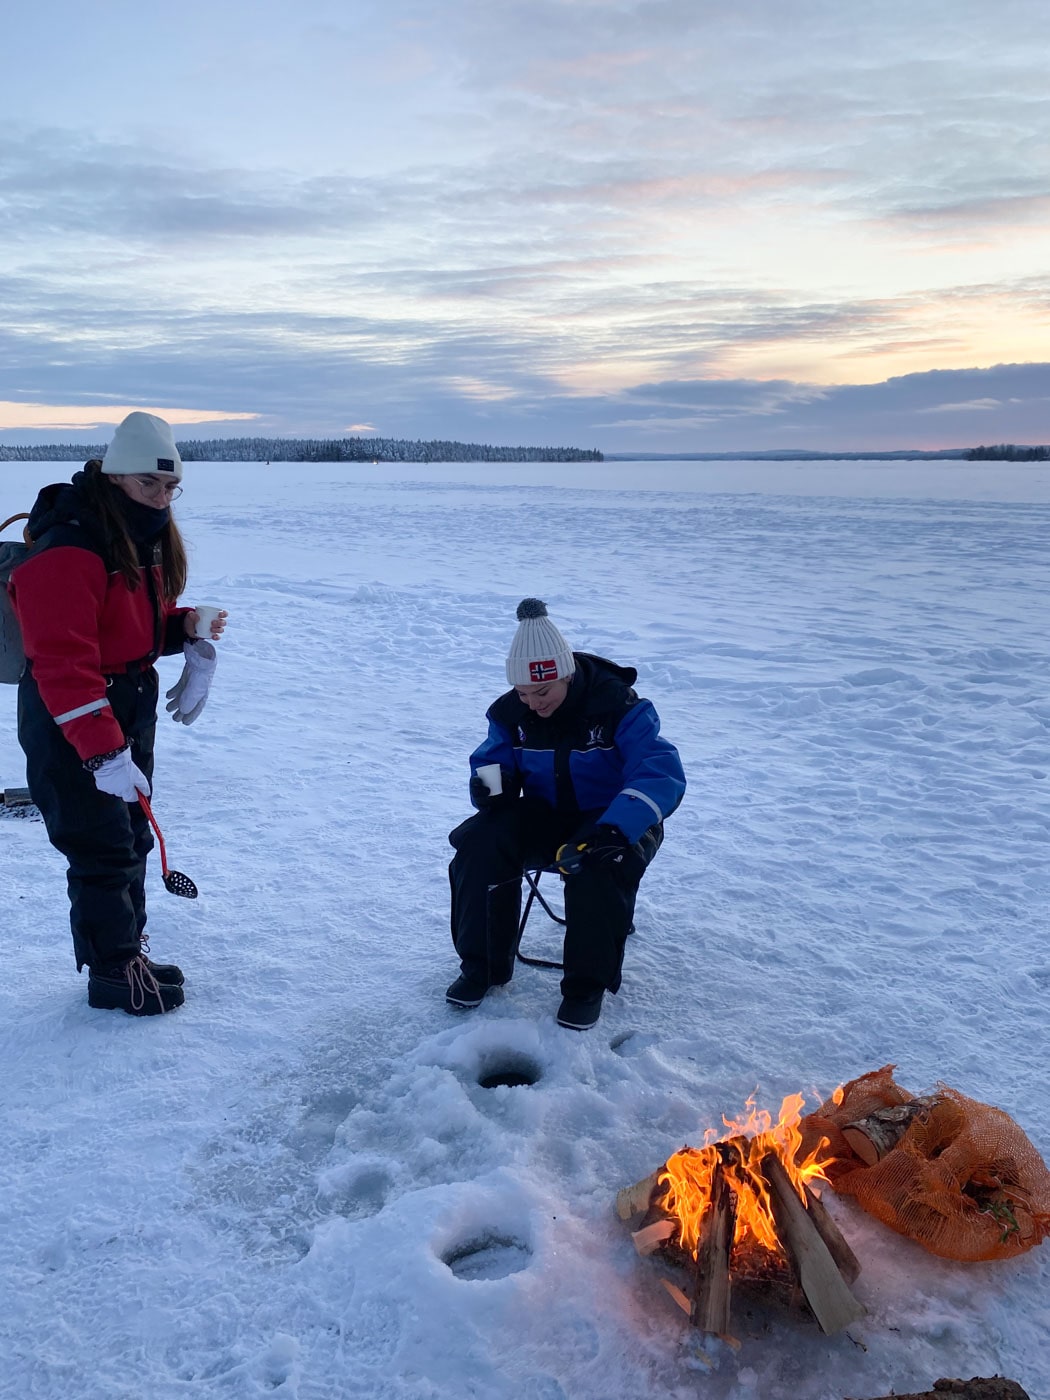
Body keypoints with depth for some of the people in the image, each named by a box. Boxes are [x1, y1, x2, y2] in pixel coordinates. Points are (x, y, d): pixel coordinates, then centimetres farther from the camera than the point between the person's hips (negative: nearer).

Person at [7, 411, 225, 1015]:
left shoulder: (151, 538, 6)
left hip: (130, 710, 9)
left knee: (132, 836, 17)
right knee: (103, 847, -1)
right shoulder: (68, 551, -24)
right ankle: (112, 973, 16)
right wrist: (103, 752, -33)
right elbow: (62, 664, -29)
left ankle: (128, 951, 33)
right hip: (72, 727, -9)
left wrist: (187, 629, -4)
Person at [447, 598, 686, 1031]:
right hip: (544, 817, 4)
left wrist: (616, 829, -47)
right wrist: (489, 784, -23)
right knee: (479, 843, -22)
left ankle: (588, 984, -13)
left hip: (613, 821, -4)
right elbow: (492, 761, 5)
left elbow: (662, 772, -31)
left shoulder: (619, 707, -21)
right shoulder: (511, 712, -5)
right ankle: (483, 965, -4)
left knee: (598, 867, -37)